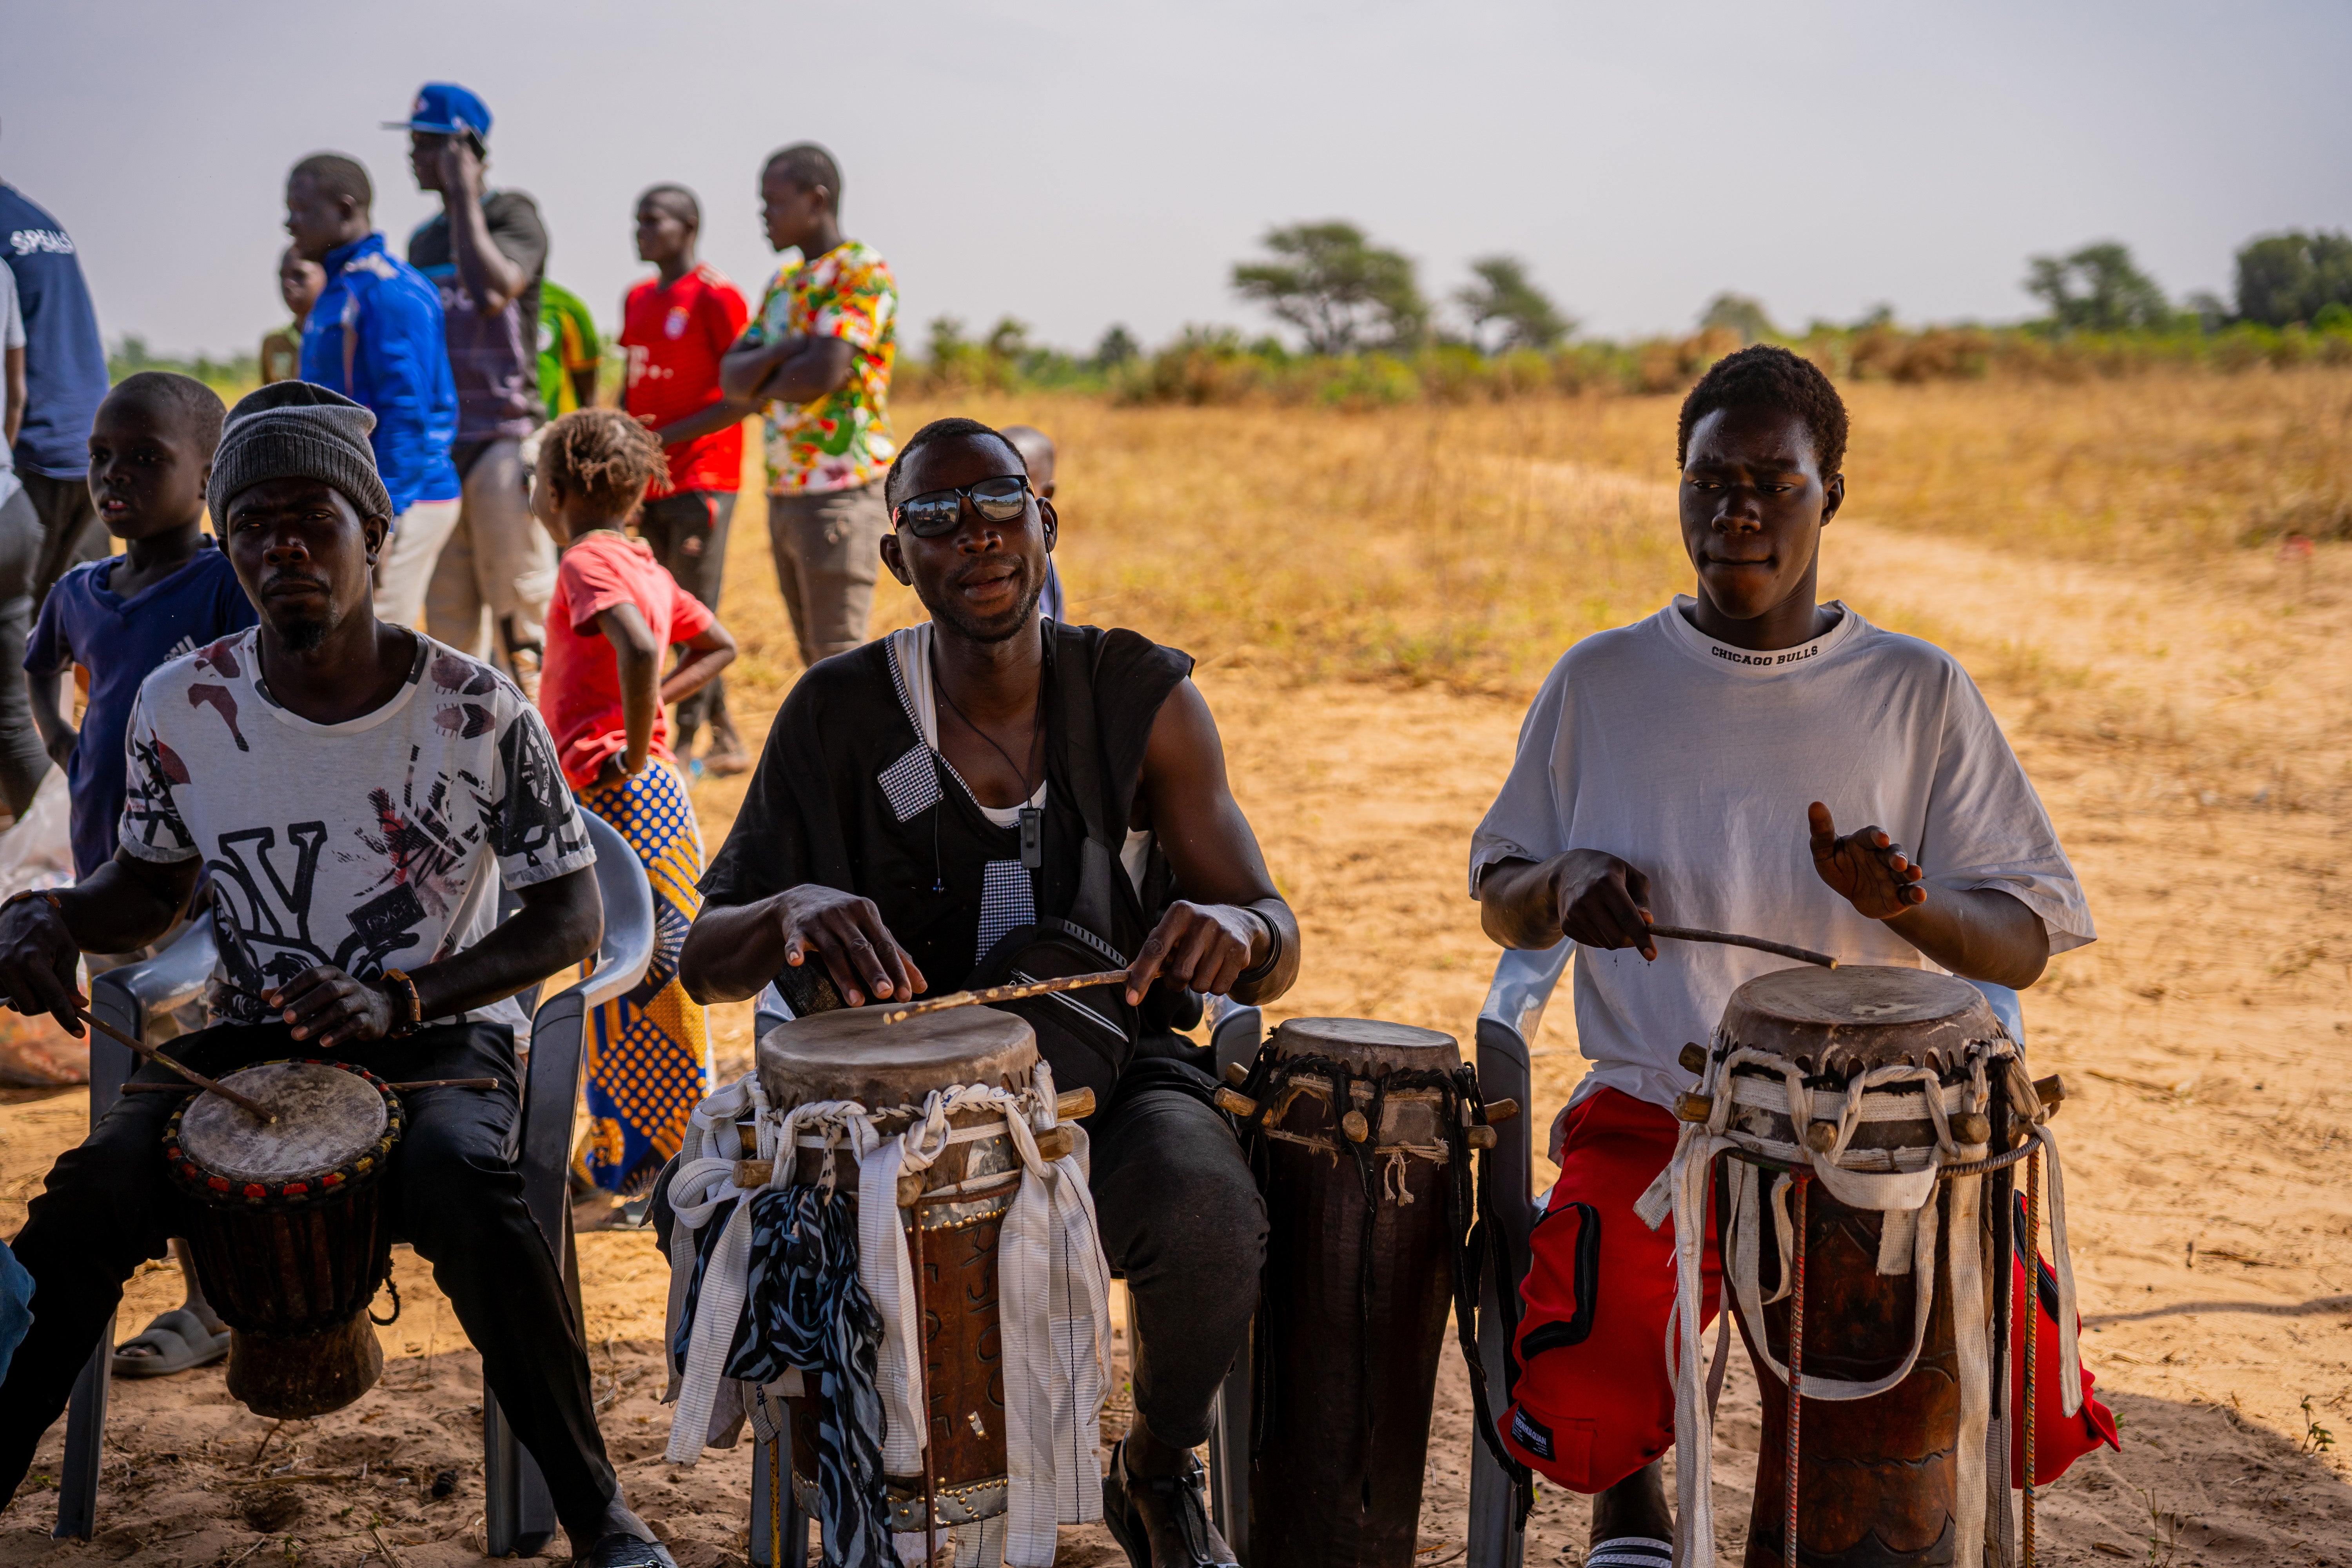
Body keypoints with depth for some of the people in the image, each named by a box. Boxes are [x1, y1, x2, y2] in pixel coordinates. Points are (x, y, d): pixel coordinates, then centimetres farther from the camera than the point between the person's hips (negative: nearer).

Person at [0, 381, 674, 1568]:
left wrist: (398, 999, -21)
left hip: (441, 1035, -2)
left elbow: (572, 917, -7)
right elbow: (147, 887, 11)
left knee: (463, 1183, -34)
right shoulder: (181, 708, -5)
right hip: (249, 1037, 3)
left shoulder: (478, 714, -13)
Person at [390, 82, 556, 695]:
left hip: (503, 444, -7)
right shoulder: (423, 240, 18)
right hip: (437, 449, 7)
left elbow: (491, 292, -25)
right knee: (447, 627, 10)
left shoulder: (511, 214, -3)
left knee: (520, 622, -9)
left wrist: (464, 195, -14)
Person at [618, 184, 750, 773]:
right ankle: (727, 740, 19)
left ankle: (684, 745, -5)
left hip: (702, 478, -8)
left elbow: (742, 398, -14)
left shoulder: (716, 297, -9)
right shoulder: (637, 300, 15)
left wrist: (664, 437, -16)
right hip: (649, 483, 8)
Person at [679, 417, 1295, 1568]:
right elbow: (703, 962, -6)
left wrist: (1236, 929, -29)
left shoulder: (1143, 697, -4)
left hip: (1110, 1063, 0)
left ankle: (1160, 1469, 4)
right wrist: (792, 908, -30)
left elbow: (1276, 952, -3)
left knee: (1208, 1213, -33)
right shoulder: (838, 715, -5)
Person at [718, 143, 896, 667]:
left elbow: (821, 375, -20)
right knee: (817, 659, 12)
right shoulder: (784, 280, 17)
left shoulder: (863, 272, -9)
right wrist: (783, 354, -10)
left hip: (841, 493, -8)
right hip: (786, 495, 8)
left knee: (840, 658, -8)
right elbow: (732, 379, 10)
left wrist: (764, 383, 0)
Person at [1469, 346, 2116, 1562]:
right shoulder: (1601, 683, 6)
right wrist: (1568, 882, -8)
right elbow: (1499, 897, 15)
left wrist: (1903, 901, -17)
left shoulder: (1920, 693, 5)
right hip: (1652, 1120, -1)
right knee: (1573, 1412, -26)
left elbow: (2024, 943, 4)